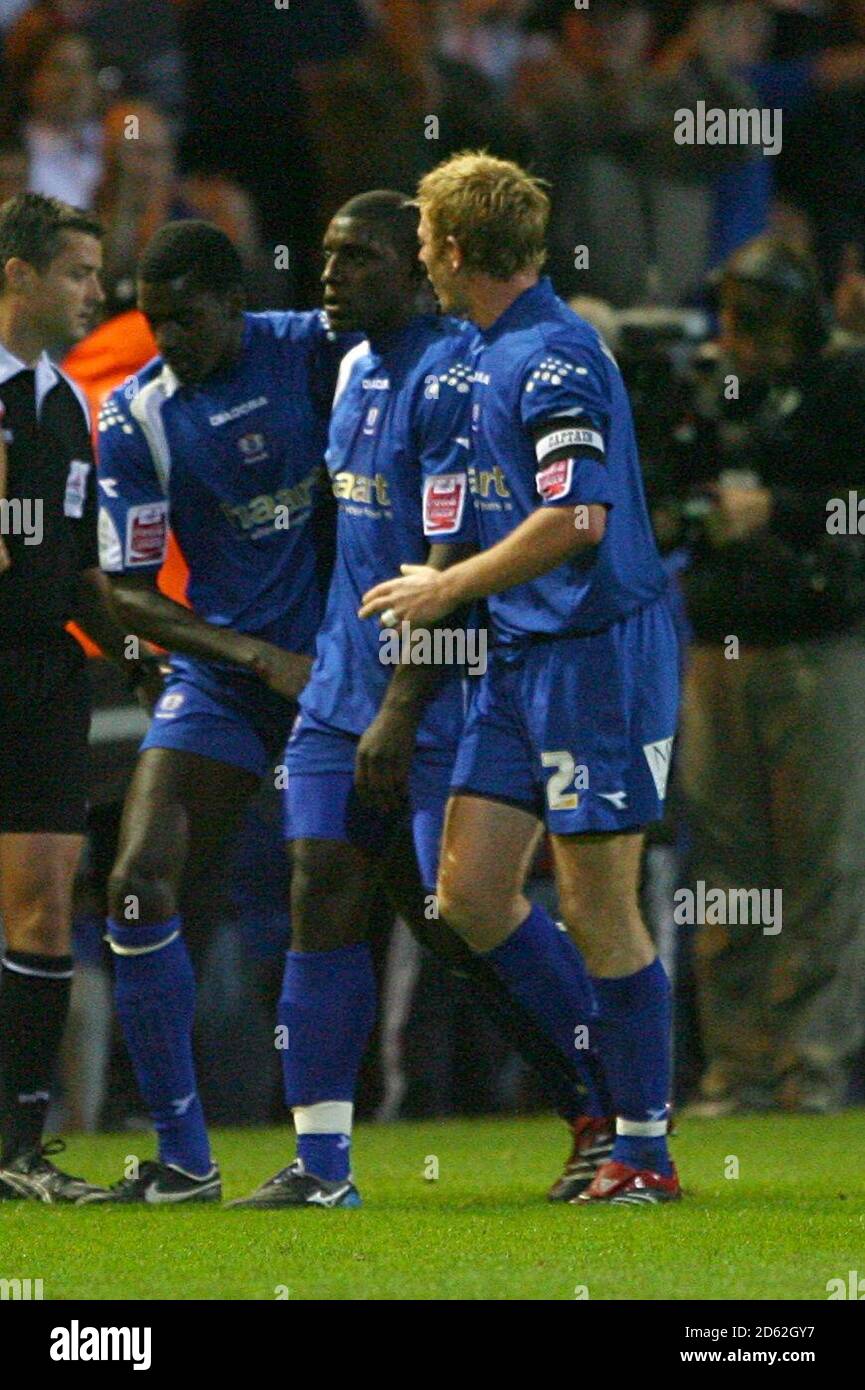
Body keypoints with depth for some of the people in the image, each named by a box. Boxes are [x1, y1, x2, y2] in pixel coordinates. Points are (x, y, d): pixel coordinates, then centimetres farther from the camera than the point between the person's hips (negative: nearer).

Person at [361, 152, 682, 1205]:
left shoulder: (554, 357, -16)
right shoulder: (489, 354, 14)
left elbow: (577, 518, -25)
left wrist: (450, 589, -17)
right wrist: (449, 578, 19)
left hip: (598, 651, -9)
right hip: (521, 655, 9)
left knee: (596, 907, -4)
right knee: (470, 891, 7)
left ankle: (645, 1152, 4)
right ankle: (608, 1080, 19)